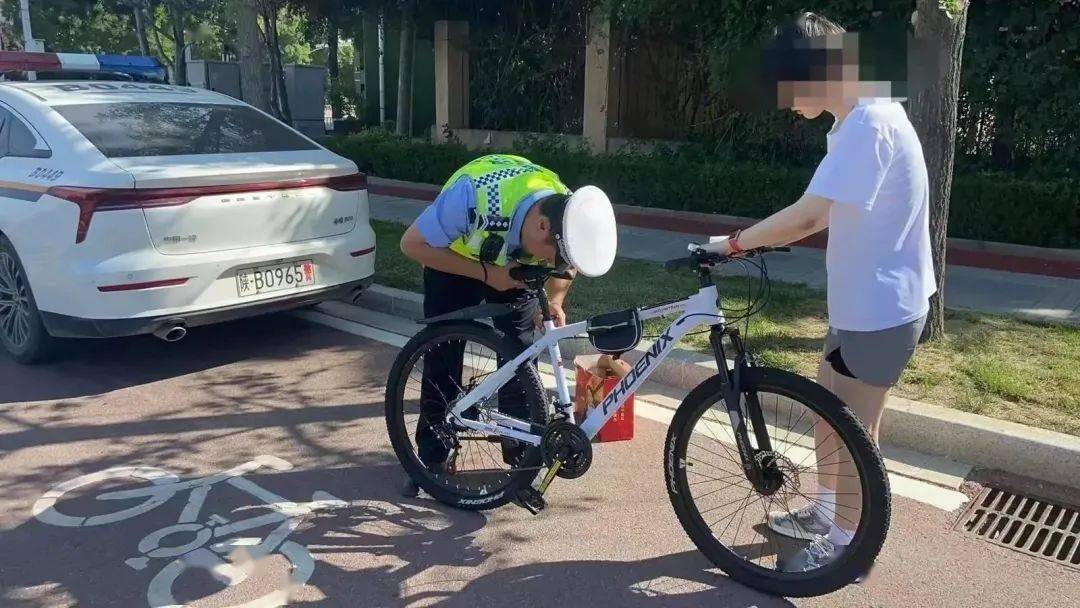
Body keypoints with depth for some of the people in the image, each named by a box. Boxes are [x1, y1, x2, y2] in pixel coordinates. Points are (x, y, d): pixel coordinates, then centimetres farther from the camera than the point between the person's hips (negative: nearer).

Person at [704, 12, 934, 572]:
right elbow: (825, 214, 12)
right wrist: (758, 240, 4)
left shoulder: (870, 122, -24)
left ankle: (844, 545, 21)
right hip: (860, 300, 10)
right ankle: (825, 513, 37)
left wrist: (734, 242, -17)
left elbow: (806, 214, -29)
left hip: (881, 307, -10)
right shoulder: (858, 120, 9)